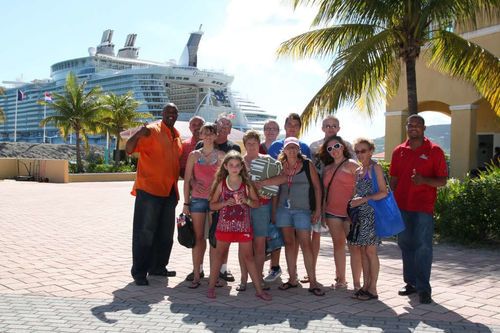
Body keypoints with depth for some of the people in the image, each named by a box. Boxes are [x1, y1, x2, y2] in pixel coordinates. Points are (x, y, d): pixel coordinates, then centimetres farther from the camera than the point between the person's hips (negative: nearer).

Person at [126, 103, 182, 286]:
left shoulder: (177, 136, 16)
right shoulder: (152, 130, -6)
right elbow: (129, 149, -17)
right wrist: (138, 135, -34)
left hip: (169, 192, 7)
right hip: (149, 190, -7)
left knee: (165, 233, 13)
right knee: (145, 232, -3)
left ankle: (158, 266, 26)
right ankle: (139, 272, 5)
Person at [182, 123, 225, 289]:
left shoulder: (220, 155, 6)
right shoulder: (194, 155, 6)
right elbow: (187, 180, 6)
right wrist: (186, 203, 1)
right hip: (197, 199, 0)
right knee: (198, 237, 2)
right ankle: (196, 275, 6)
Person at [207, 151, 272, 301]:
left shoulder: (247, 184, 1)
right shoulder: (221, 184, 1)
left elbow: (256, 203, 5)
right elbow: (212, 205, 3)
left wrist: (246, 200, -14)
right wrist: (226, 203, -14)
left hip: (243, 226, 0)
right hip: (225, 225, 0)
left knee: (248, 256, 4)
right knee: (219, 255, 9)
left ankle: (259, 290, 10)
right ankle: (211, 287, 19)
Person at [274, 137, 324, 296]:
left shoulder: (307, 165, -1)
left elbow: (317, 187, 1)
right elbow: (276, 189, 12)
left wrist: (318, 209, -4)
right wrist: (274, 210, 8)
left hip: (302, 209, -3)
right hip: (283, 209, 3)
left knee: (305, 244, -5)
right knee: (289, 243, 8)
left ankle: (312, 282, 0)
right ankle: (292, 279, 18)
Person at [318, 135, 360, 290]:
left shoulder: (351, 165, -1)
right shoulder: (327, 169, 14)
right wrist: (322, 211, 11)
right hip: (332, 212, 5)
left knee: (354, 245, -2)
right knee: (338, 244, 10)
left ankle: (357, 282, 3)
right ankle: (341, 279, 18)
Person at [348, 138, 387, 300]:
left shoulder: (375, 168, -6)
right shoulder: (358, 171, 14)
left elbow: (384, 193, -12)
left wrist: (364, 199, -17)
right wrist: (353, 203, 7)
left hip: (371, 213, -7)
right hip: (359, 214, 7)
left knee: (370, 251, -3)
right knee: (363, 251, 10)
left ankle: (373, 289, 4)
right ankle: (365, 286, 18)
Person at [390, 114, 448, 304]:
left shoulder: (434, 151, -1)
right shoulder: (399, 151, 10)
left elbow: (442, 181, -3)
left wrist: (424, 180, -21)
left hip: (423, 207, -4)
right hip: (402, 207, 4)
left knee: (423, 247, -4)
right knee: (405, 245, 10)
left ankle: (424, 289, 2)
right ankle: (411, 283, 22)